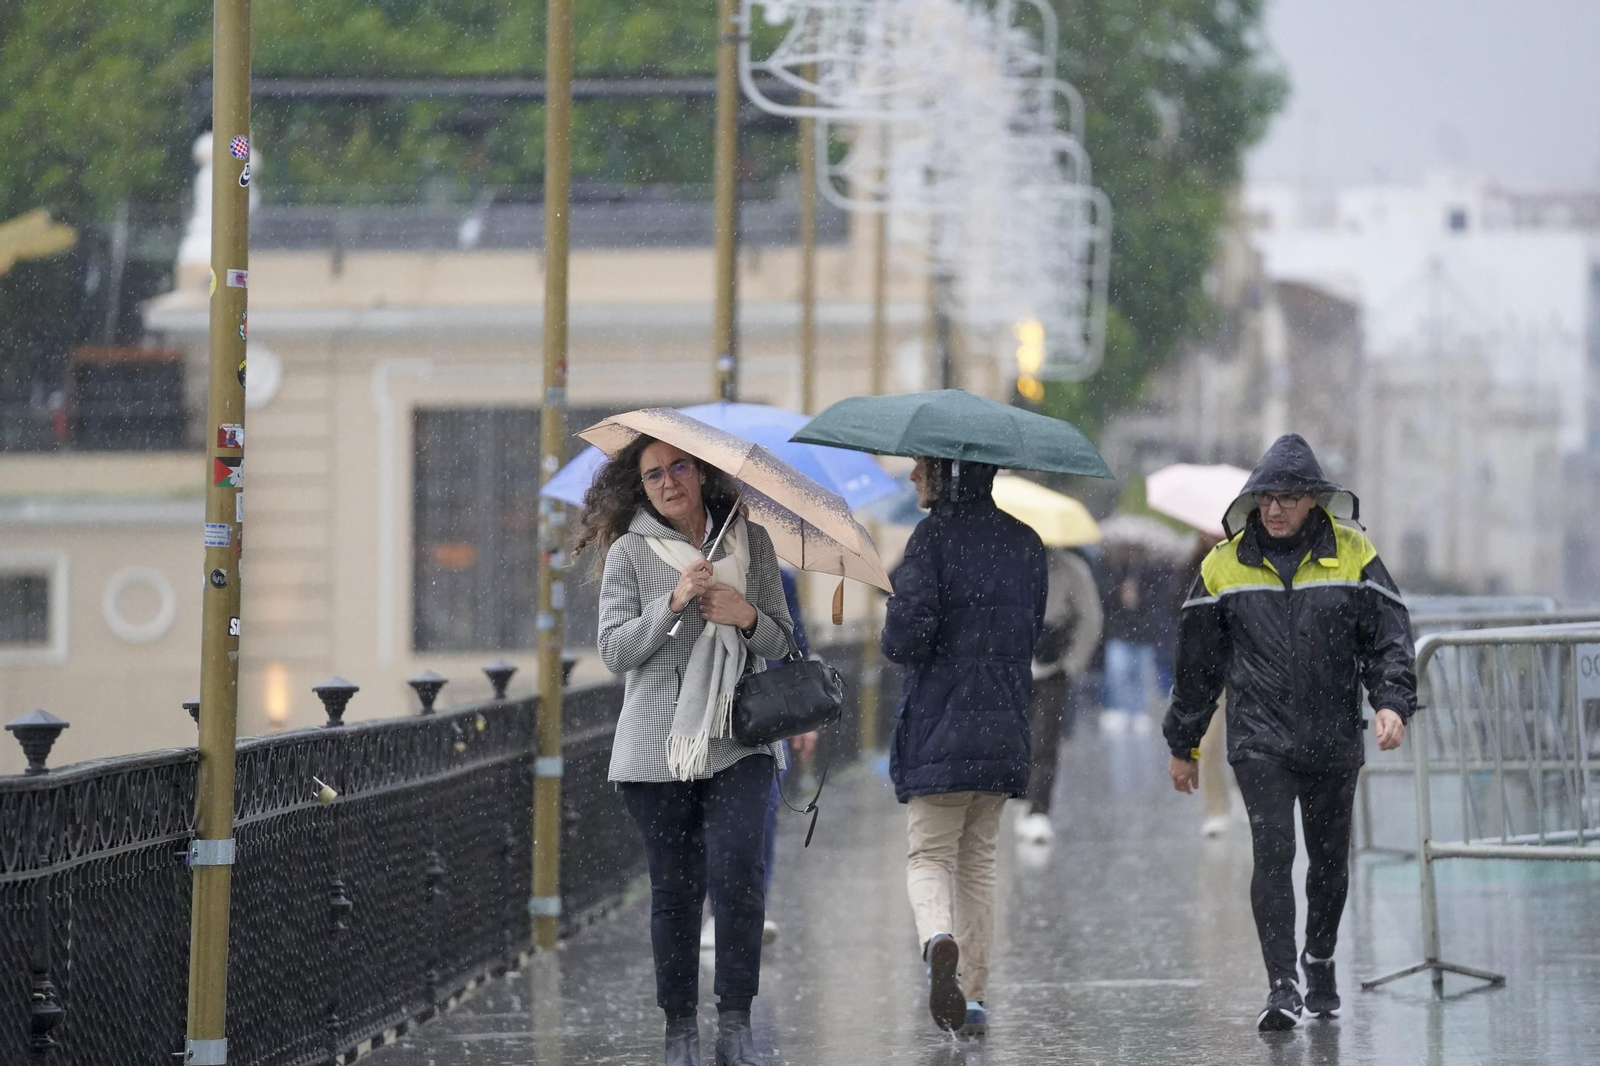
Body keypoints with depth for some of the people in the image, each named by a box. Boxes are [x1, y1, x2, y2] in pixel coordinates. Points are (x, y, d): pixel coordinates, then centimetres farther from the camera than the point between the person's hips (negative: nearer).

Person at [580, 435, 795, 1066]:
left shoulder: (751, 542, 10)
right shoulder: (630, 553, 4)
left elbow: (781, 642, 13)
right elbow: (614, 651, -3)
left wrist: (747, 617, -8)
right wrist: (674, 602, -14)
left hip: (738, 740, 1)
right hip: (658, 746, -1)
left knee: (737, 870, -16)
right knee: (674, 887, 1)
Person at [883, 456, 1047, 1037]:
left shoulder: (935, 536, -11)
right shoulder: (1025, 543, 9)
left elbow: (905, 635, -17)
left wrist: (898, 642, 5)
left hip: (938, 727, -5)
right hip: (1004, 728, 5)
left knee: (929, 857, 1)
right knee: (978, 863, 14)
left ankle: (940, 941, -28)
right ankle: (973, 999, 12)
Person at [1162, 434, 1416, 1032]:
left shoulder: (1353, 557, 1)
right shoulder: (1225, 566, 3)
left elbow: (1389, 637, 0)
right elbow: (1197, 661, 10)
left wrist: (1392, 702, -19)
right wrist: (1183, 745, 14)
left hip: (1333, 739, 1)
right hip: (1259, 738, -1)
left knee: (1330, 860, 13)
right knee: (1273, 852, -15)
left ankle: (1319, 961, 37)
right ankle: (1282, 987, -17)